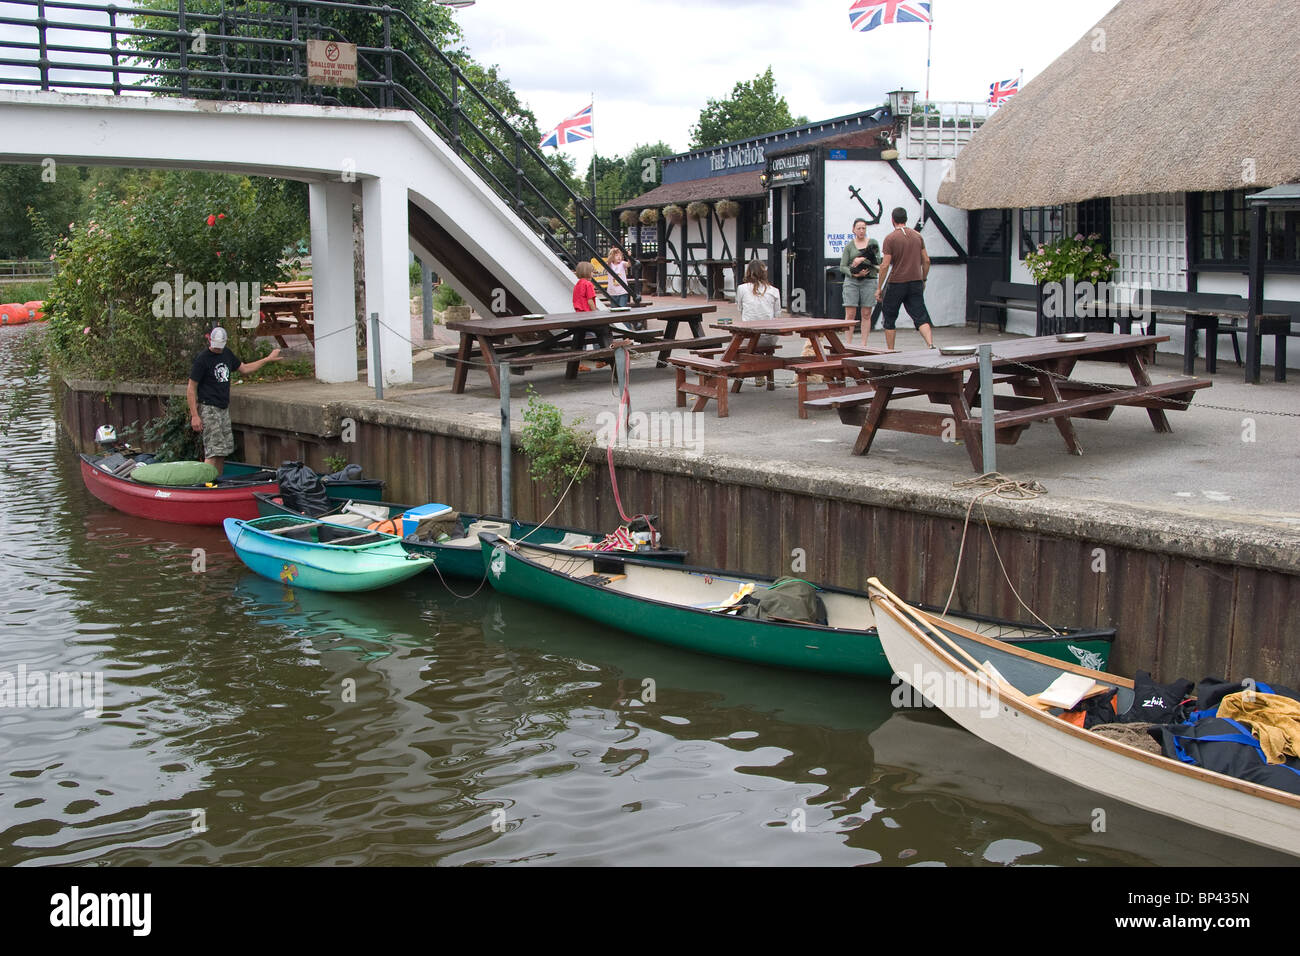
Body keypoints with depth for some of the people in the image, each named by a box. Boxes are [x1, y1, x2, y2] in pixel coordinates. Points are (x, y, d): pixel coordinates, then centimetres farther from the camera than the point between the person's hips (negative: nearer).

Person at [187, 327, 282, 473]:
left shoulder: (227, 354, 10)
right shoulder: (202, 359, -12)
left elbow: (244, 368, 27)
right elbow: (191, 389, -11)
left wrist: (268, 359, 26)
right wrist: (194, 416, -15)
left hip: (224, 408, 8)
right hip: (208, 409, -8)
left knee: (223, 450, 9)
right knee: (213, 451, -14)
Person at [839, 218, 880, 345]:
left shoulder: (873, 243, 9)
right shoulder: (849, 246, 7)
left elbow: (878, 261, -1)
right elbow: (842, 267, 3)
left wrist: (862, 259, -13)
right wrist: (854, 274, -13)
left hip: (869, 281, 0)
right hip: (851, 281, 0)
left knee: (866, 315, 0)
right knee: (850, 314, -6)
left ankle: (863, 344, 4)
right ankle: (849, 343, -3)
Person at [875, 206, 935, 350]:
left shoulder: (890, 238, -8)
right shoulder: (917, 236, 7)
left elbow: (885, 265, -11)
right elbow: (926, 261, 9)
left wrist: (879, 288, -6)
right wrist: (923, 280, 21)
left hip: (896, 284, -4)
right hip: (916, 283, 4)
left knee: (889, 319, 10)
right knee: (921, 317, -1)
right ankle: (931, 345, -22)